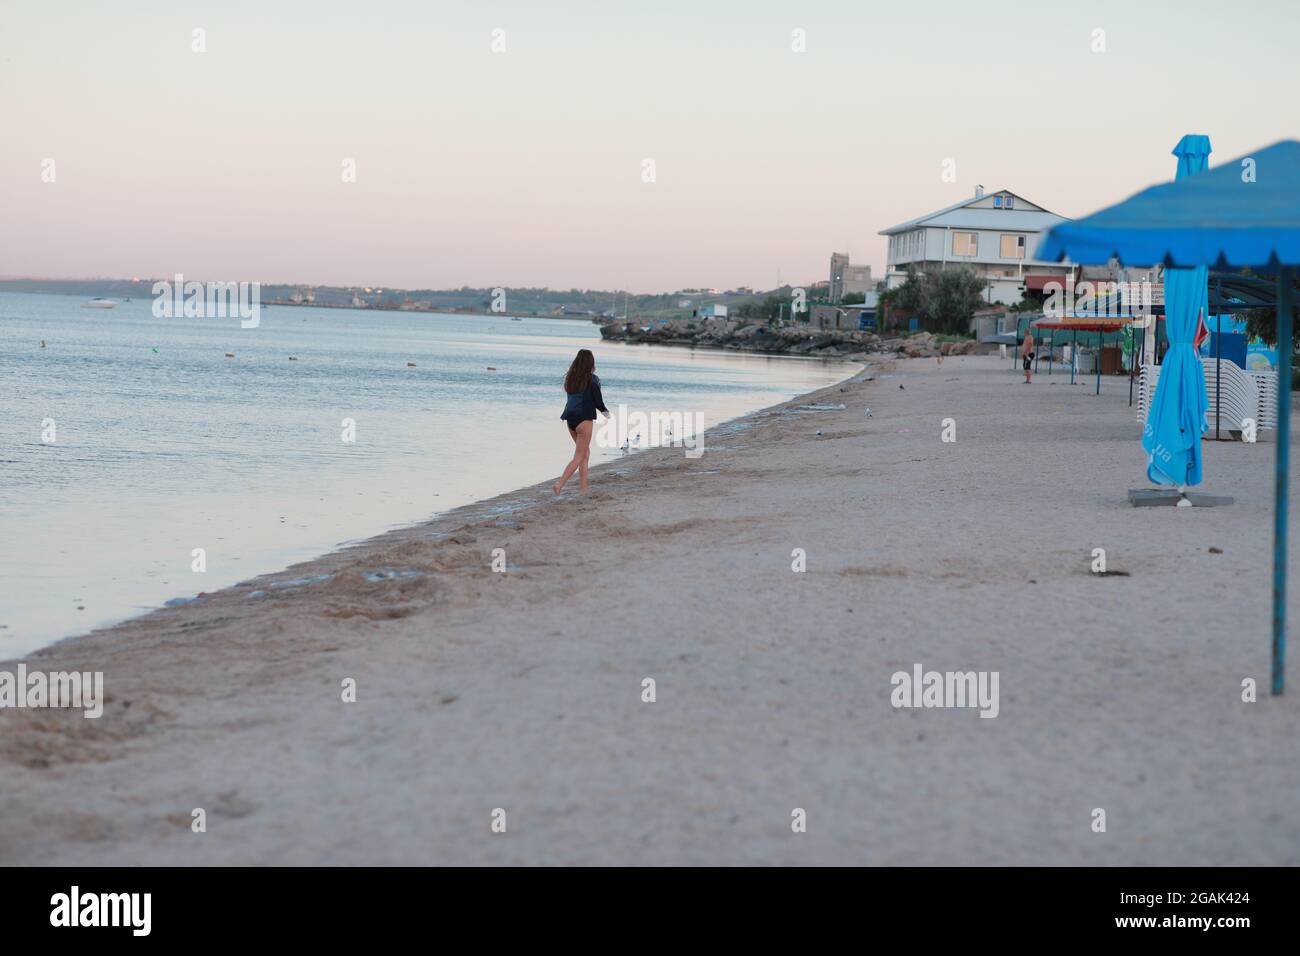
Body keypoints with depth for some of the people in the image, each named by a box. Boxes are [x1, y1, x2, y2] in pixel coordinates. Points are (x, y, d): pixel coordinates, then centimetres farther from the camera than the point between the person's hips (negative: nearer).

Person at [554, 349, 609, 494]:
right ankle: (559, 485, -16)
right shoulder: (592, 379, -9)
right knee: (579, 457, -2)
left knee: (586, 452, 19)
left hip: (570, 418, 6)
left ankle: (583, 487, 15)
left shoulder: (571, 378, 8)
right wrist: (605, 411, 15)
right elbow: (598, 401, -6)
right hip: (584, 419, -6)